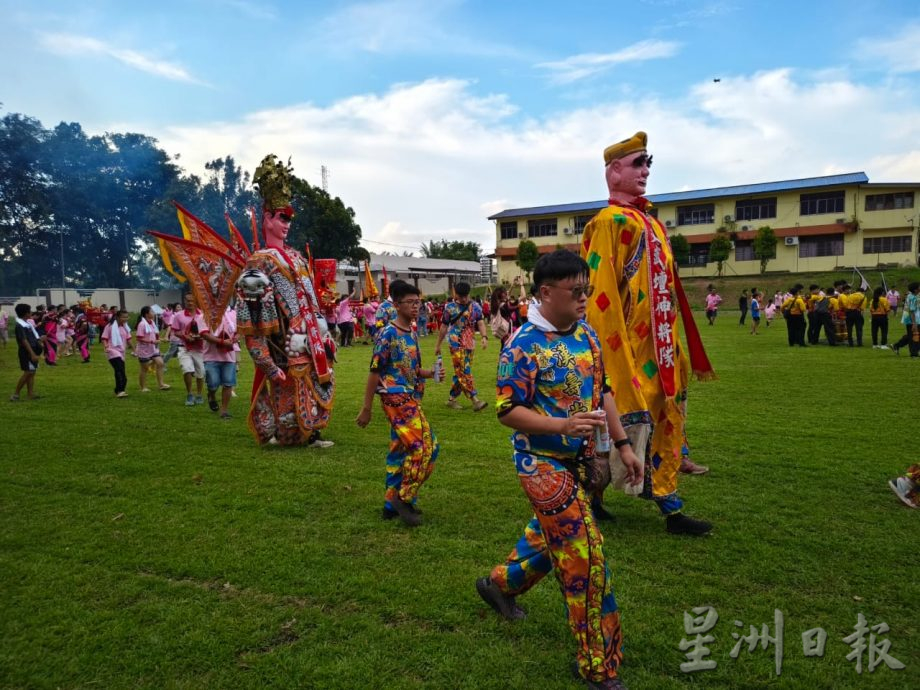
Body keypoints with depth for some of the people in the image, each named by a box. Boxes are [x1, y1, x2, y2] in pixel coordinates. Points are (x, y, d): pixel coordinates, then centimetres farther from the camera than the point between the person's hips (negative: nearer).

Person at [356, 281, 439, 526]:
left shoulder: (412, 333, 13)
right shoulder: (388, 334, -12)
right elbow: (375, 372, -12)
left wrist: (430, 373, 1)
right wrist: (366, 409, -11)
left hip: (410, 399, 9)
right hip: (397, 399, -9)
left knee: (400, 449, 13)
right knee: (424, 446, -13)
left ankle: (392, 503, 23)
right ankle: (404, 499, 1)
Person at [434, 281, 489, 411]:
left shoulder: (475, 307, 5)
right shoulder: (450, 307, -1)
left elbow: (480, 323, -3)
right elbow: (444, 327, 6)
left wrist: (484, 337, -22)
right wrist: (438, 345, 10)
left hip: (469, 343, 4)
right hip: (455, 343, -4)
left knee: (461, 372, 9)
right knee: (464, 372, -12)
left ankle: (452, 398, 22)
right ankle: (475, 399, -16)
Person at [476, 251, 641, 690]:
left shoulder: (586, 332, 3)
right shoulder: (524, 346, -20)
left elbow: (603, 390, 11)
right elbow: (507, 411, -20)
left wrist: (622, 444, 8)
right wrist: (563, 425, -32)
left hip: (578, 459, 8)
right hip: (542, 463, -8)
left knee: (550, 534, 24)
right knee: (585, 554, -4)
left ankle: (501, 583, 51)